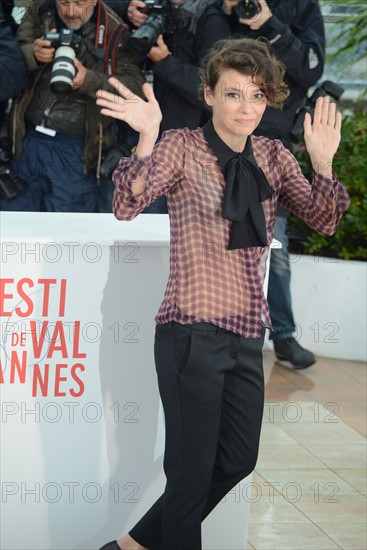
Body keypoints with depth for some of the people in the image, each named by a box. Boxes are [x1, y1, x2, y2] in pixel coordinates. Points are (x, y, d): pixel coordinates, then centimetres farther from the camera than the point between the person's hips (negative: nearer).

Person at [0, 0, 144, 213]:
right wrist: (32, 54, -22)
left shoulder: (114, 31, -9)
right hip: (27, 139, 4)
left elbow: (136, 86, -13)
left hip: (77, 149, -3)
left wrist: (90, 81, -28)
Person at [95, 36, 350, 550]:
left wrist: (323, 162, -13)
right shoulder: (182, 146, -8)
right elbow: (128, 205, -21)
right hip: (193, 333, -7)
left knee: (237, 461, 15)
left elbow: (323, 220, 4)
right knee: (193, 471, 0)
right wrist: (147, 139, -35)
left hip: (248, 334, 7)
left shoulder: (272, 155, 8)